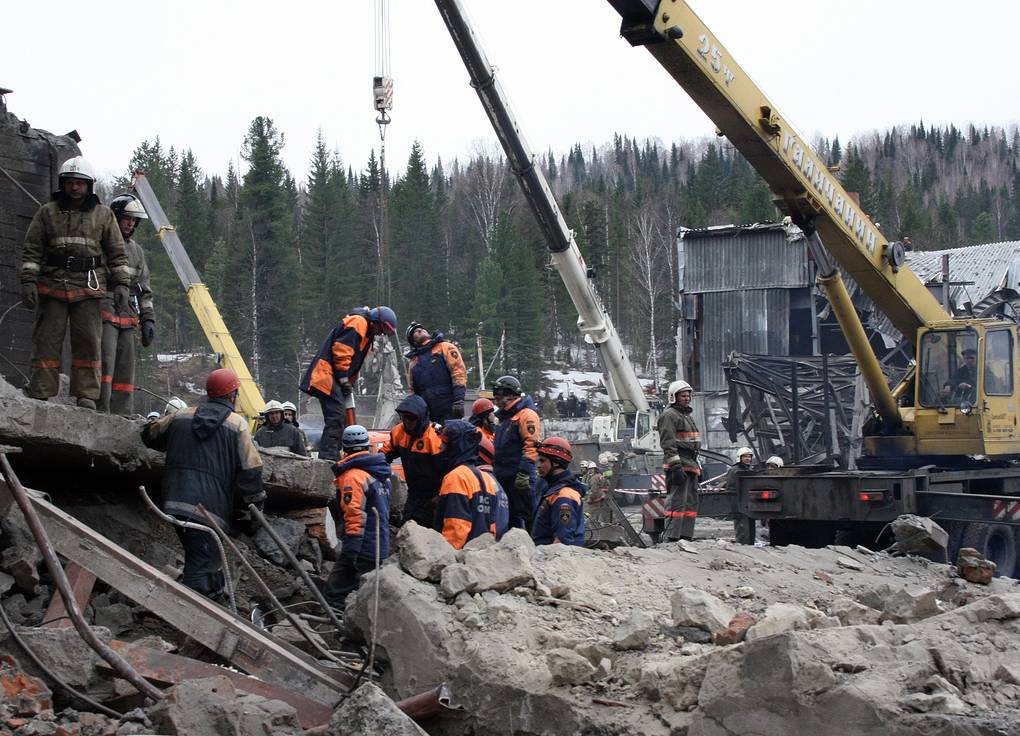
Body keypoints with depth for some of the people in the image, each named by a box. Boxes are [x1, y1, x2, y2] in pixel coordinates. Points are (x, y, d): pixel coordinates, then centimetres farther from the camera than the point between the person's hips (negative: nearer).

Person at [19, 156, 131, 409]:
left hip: (88, 289, 0)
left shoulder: (104, 215, 10)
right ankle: (40, 394, -1)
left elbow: (117, 253, 12)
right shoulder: (47, 213, 9)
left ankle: (86, 395, -1)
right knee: (47, 340, -2)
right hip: (52, 286, 0)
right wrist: (28, 281, -4)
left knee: (88, 341, -5)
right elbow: (32, 250, 7)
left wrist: (121, 284, 3)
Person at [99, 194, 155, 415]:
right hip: (104, 313, -6)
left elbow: (144, 289, 24)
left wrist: (148, 319, 16)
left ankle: (122, 413, 4)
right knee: (105, 363, -15)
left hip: (129, 317, 7)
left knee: (126, 369, 3)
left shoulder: (136, 250, 22)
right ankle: (101, 411, -17)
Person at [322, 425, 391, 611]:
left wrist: (350, 551, -21)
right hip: (381, 548, 9)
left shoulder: (353, 476, -13)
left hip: (363, 551, -9)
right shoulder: (381, 474, 16)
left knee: (333, 595, -10)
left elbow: (355, 515, -20)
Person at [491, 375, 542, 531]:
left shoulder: (526, 415, -10)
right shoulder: (504, 417, 21)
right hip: (503, 477, 10)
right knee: (510, 519, 13)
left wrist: (524, 472, -25)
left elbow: (532, 446, -19)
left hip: (519, 478, -10)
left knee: (527, 516, -10)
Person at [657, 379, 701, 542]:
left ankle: (686, 536, 11)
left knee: (691, 503, 8)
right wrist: (676, 467, -23)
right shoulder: (669, 415, -7)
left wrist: (698, 467, 25)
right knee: (678, 502, -13)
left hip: (691, 466, 10)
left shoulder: (687, 416, 24)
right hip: (679, 466, -10)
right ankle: (673, 538, -15)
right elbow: (668, 444, -16)